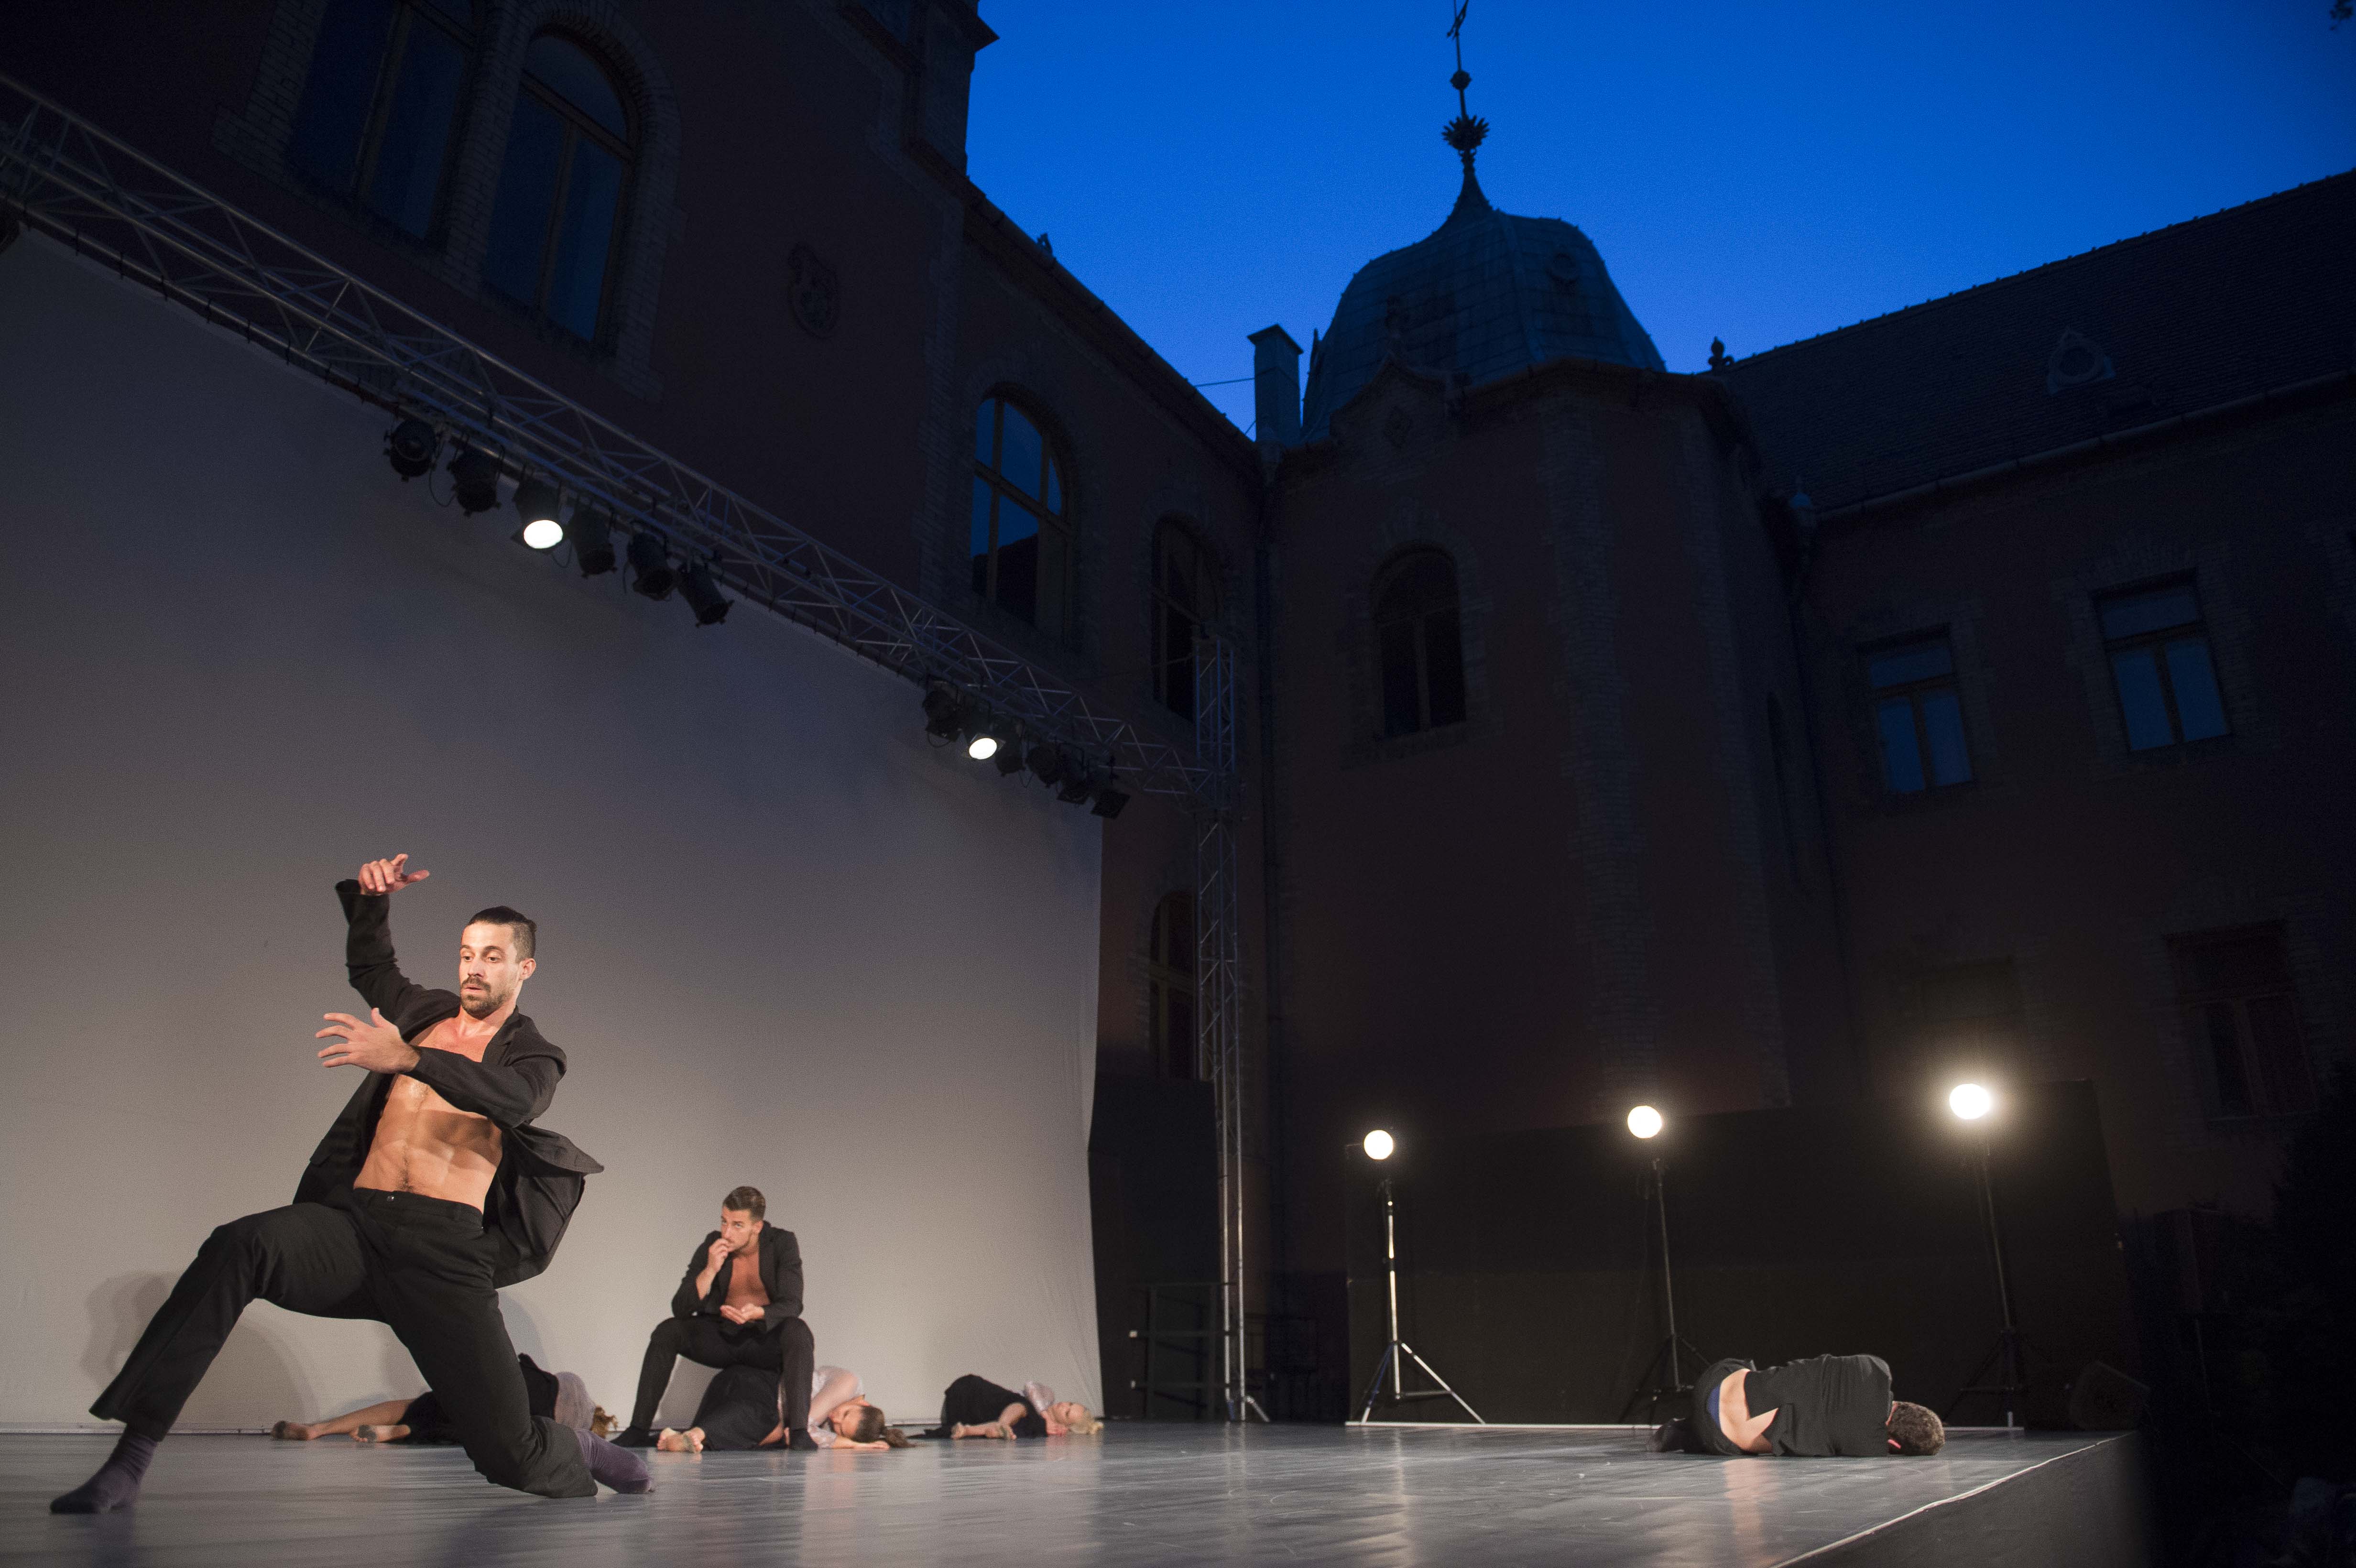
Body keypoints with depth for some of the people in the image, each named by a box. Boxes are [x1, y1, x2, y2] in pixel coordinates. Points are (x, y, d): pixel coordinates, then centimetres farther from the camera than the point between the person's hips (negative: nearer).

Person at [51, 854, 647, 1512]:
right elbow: (369, 966, 39)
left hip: (444, 1252, -3)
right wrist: (370, 899, 18)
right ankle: (128, 1463, -27)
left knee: (512, 1455, -8)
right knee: (240, 1246, -30)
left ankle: (578, 1453, 28)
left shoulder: (535, 1056, 8)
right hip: (356, 1227, 4)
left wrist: (407, 1057, -30)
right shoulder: (429, 1013, 22)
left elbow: (510, 1101, -16)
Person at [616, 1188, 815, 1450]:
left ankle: (799, 1431, -38)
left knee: (797, 1331, -33)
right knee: (667, 1331, -20)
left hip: (765, 1339, -2)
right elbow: (680, 1309, -12)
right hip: (721, 1338, 3)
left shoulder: (783, 1244, -12)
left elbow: (791, 1305, -16)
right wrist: (710, 1270, -26)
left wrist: (757, 1313, -37)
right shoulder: (712, 1247, -8)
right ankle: (638, 1430, -14)